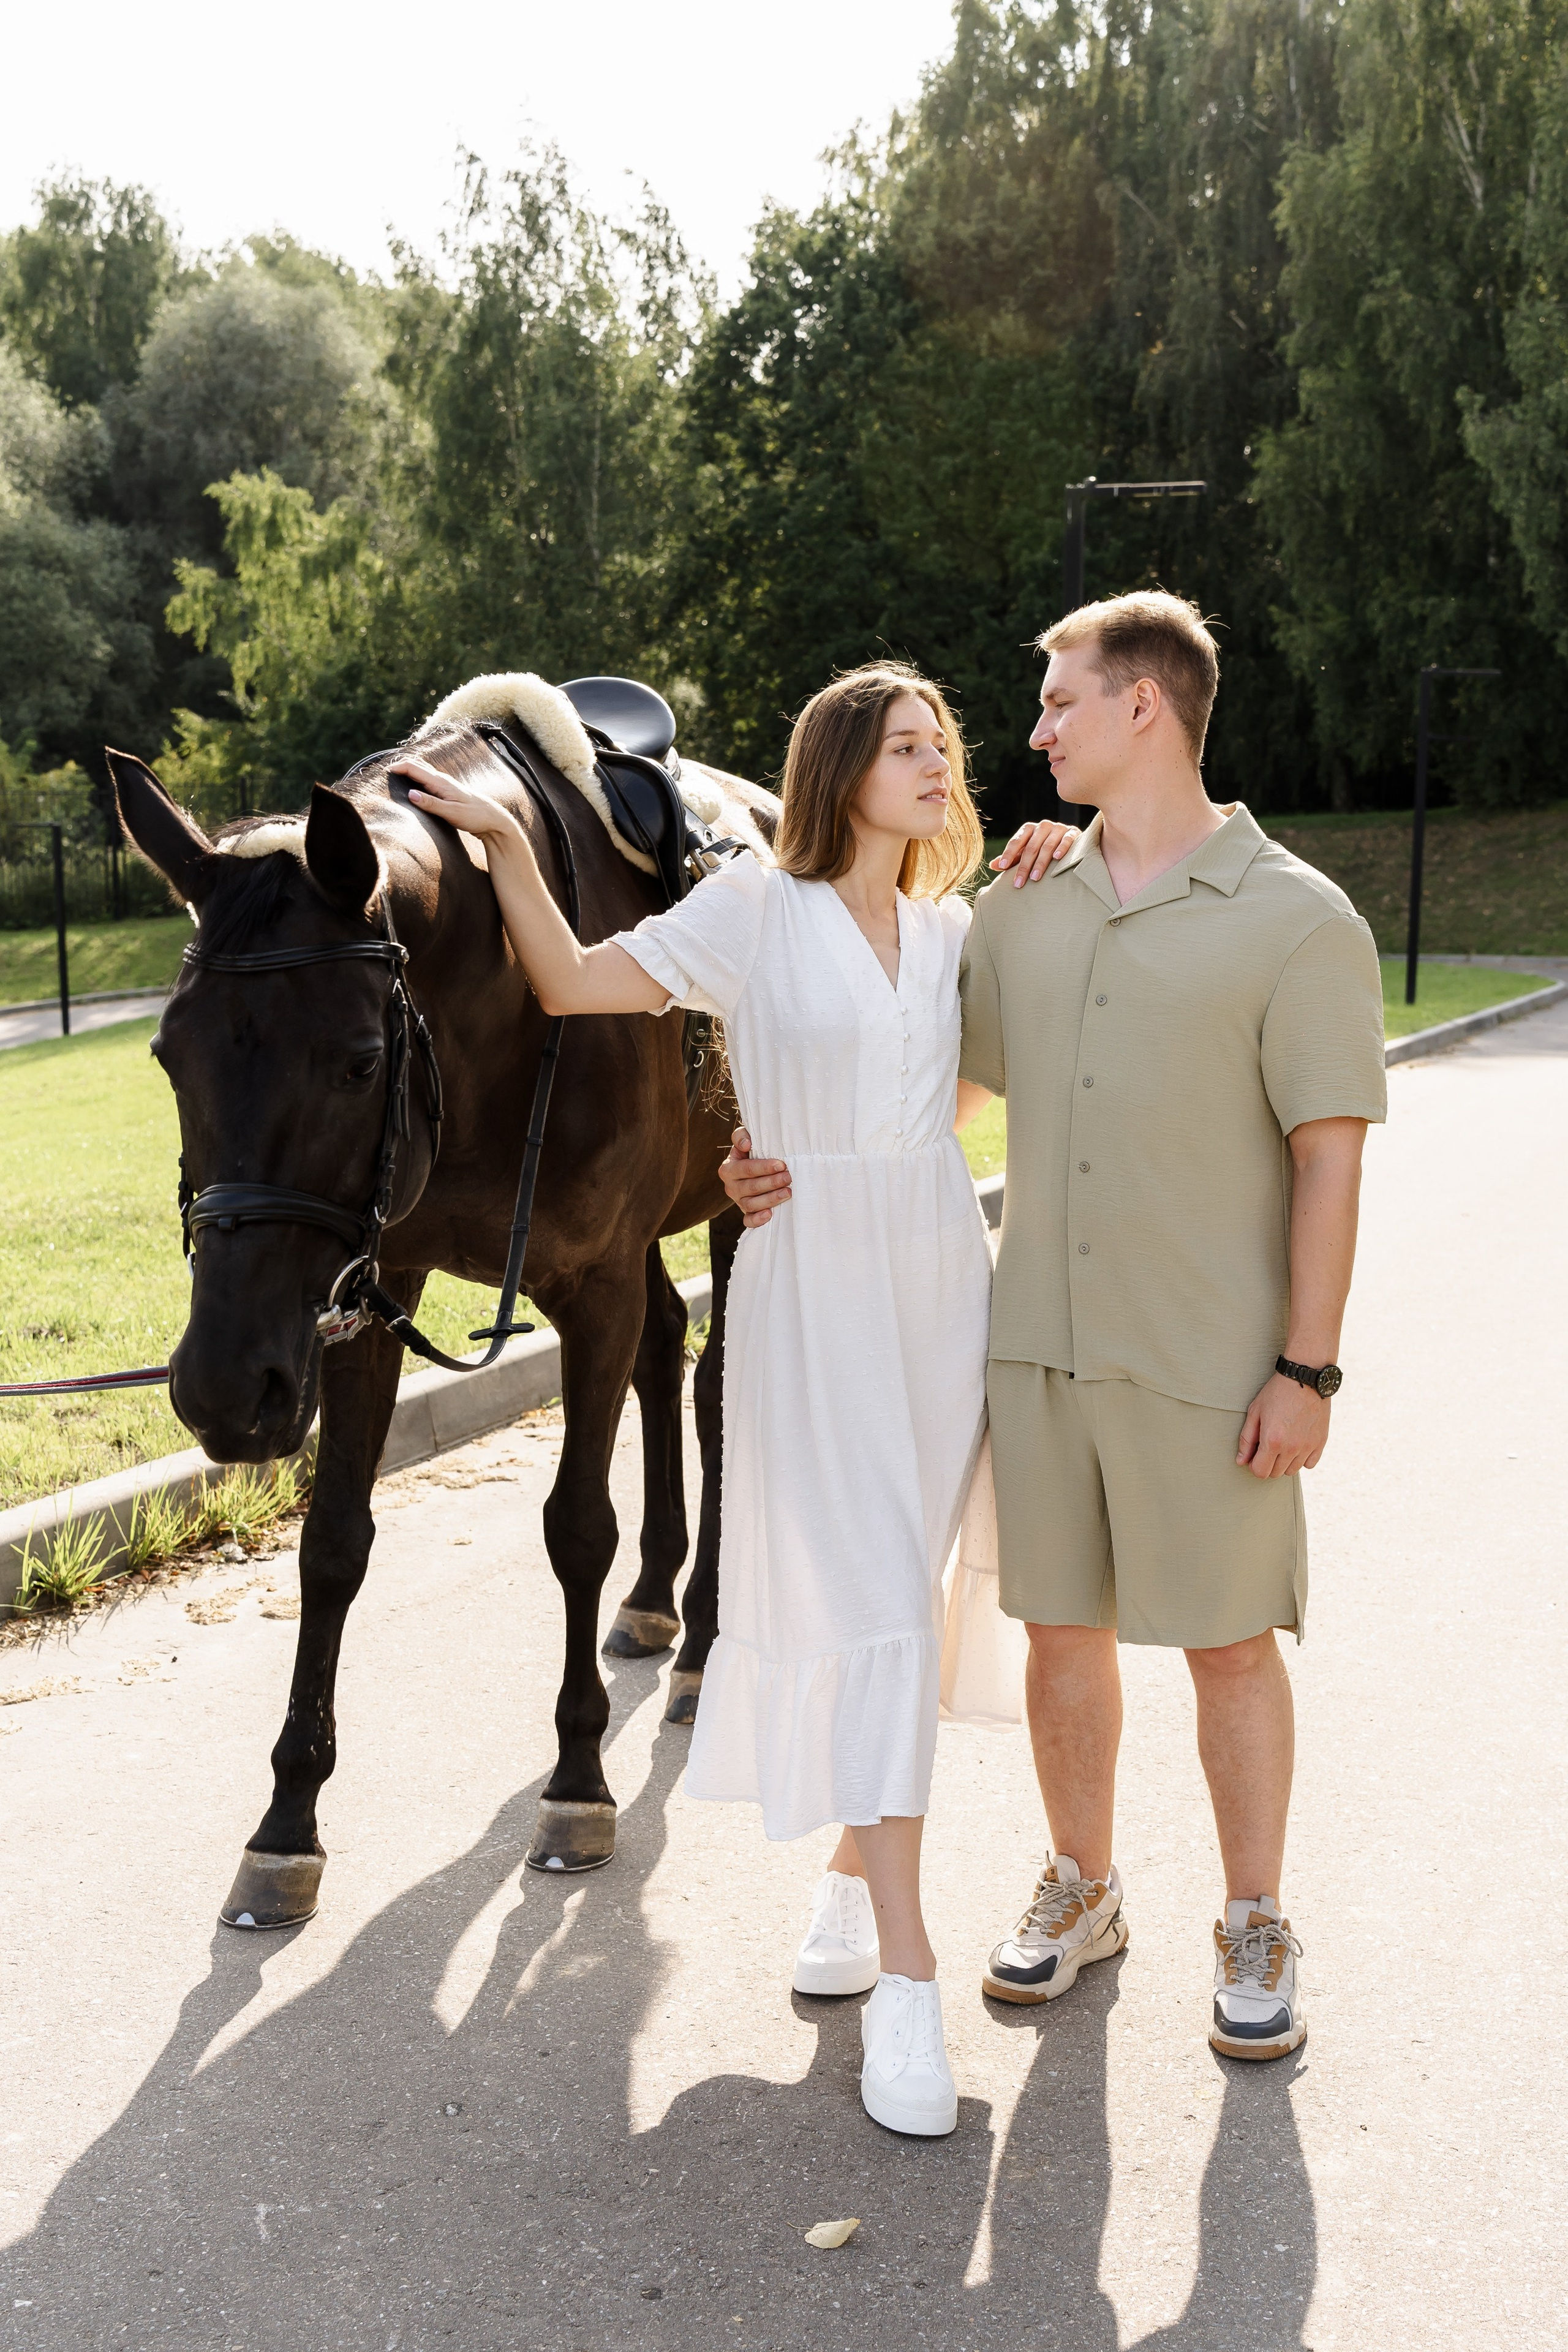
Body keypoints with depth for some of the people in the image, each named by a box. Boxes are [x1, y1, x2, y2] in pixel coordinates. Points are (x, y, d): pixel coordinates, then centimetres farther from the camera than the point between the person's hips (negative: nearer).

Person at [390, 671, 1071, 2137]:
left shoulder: (953, 935, 11)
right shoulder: (755, 913, -3)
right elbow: (578, 985, -7)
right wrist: (507, 846, -18)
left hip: (943, 1279, 5)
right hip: (812, 1288, -5)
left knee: (897, 1594, 11)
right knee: (866, 1597, -10)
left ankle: (854, 1877, 30)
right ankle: (904, 1978, -8)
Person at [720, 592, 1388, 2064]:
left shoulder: (1298, 922, -8)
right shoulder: (1023, 910, 7)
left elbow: (1329, 1162, -9)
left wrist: (1306, 1369, -13)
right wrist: (783, 1159, -1)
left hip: (1212, 1365, -4)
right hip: (1037, 1340, 5)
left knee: (1227, 1642, 7)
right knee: (1061, 1624, 14)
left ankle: (1253, 1930, 25)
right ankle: (1082, 1889, 33)